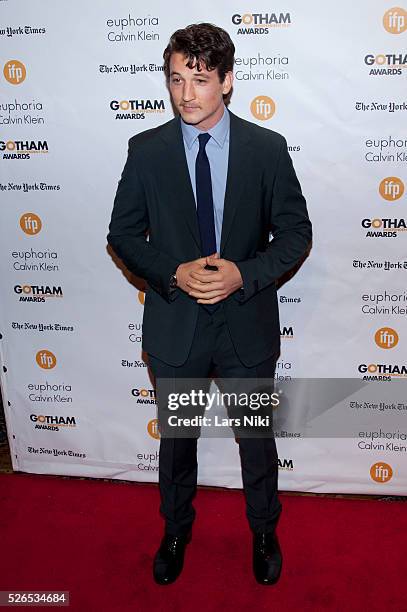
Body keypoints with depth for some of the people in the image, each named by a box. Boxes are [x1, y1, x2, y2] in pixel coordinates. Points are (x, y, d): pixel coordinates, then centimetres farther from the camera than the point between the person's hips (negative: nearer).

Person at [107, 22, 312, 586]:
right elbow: (123, 233, -1)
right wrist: (175, 274, -18)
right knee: (176, 437, 19)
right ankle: (176, 529, 47)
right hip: (174, 325, 1)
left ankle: (264, 532, 46)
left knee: (257, 439, 18)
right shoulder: (146, 150, -4)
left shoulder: (267, 148, -6)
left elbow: (295, 231, -2)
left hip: (247, 324, 0)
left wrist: (244, 274, -19)